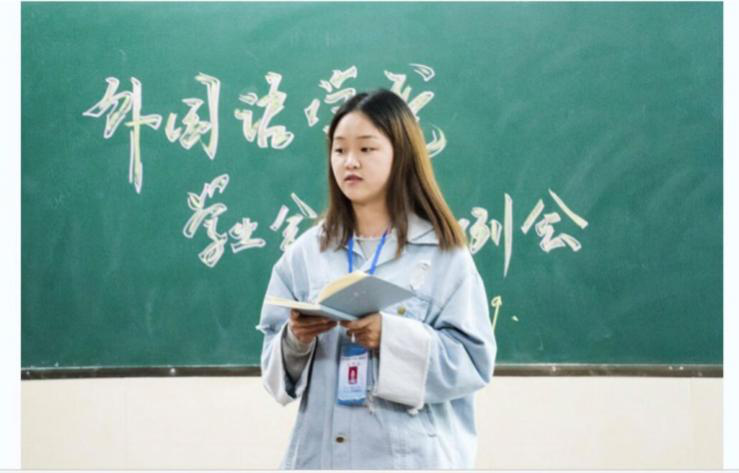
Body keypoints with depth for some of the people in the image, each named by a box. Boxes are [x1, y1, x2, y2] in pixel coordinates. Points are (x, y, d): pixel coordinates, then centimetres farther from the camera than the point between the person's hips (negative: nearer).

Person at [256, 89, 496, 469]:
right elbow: (275, 363, 8)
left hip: (412, 457, -2)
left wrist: (391, 336, -20)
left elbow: (474, 360, -8)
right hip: (321, 453, 3)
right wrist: (294, 340, -14)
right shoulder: (306, 252, 8)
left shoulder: (443, 253, -2)